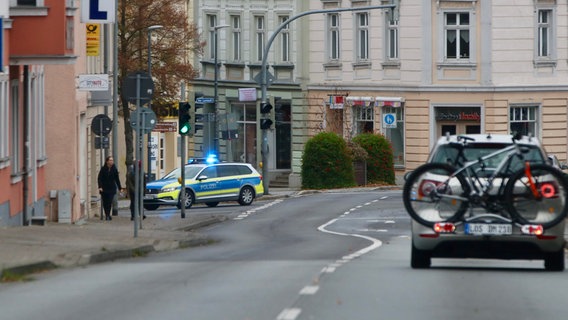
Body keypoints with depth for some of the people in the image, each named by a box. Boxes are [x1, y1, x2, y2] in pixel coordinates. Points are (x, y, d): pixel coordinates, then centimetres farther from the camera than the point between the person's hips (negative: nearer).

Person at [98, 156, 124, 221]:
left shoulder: (114, 169, 3)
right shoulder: (103, 169, -2)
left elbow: (117, 179, 9)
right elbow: (99, 179, -5)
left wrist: (120, 188, 7)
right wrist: (100, 187, -18)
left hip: (111, 189, 0)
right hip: (104, 188, 0)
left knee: (109, 202, -10)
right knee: (105, 202, 3)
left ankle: (108, 215, -6)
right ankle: (107, 215, 13)